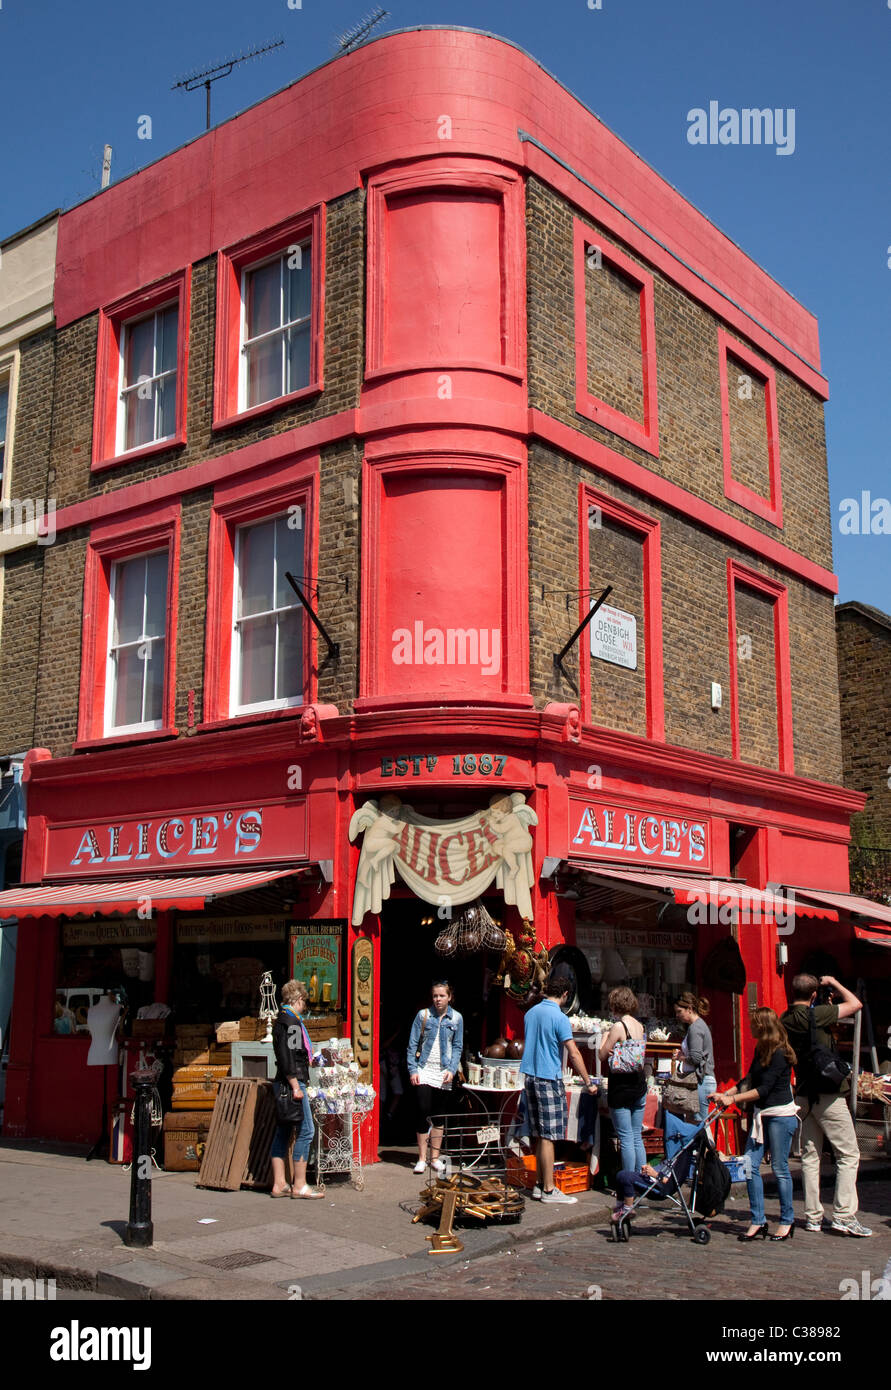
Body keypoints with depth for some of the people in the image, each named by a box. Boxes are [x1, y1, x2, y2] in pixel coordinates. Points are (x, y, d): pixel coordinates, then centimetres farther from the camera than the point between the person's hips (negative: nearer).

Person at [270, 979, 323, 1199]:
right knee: (306, 1131, -5)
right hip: (292, 1082, -10)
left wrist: (308, 1059, 40)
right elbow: (286, 1057, -21)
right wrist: (295, 1086, -21)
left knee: (283, 1131, 11)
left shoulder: (283, 1020, 16)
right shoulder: (291, 1022, -14)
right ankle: (299, 1186, -2)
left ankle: (279, 1185, 14)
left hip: (285, 1083, 10)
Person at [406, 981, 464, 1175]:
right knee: (423, 1113, -7)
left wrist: (452, 1069, -5)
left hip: (444, 1073, 2)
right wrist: (412, 1070, -6)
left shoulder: (456, 1018, 4)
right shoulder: (423, 1015, -1)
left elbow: (458, 1047, 8)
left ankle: (435, 1157, 17)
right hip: (424, 1071, -2)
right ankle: (421, 1158, 1)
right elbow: (412, 1044, 1)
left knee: (440, 1116, 7)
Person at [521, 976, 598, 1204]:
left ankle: (539, 1184, 16)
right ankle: (548, 1190, -1)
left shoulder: (531, 1012, 11)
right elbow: (574, 1054, -15)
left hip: (529, 1075, 8)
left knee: (539, 1135, 13)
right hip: (549, 1080, -8)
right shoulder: (559, 1017, -13)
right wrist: (588, 1082, -8)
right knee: (548, 1136, -4)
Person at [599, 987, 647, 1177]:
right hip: (639, 1085, 7)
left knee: (626, 1139, -2)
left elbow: (603, 1055, -8)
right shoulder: (639, 1025, 7)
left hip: (621, 1088, -7)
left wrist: (605, 1037, 7)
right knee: (637, 1137, 13)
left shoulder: (618, 1027, -15)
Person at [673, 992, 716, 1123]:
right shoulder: (701, 1024, 18)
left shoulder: (695, 1027, -12)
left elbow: (696, 1058, -19)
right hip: (707, 1080, 10)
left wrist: (682, 1057, -2)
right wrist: (682, 1055, 11)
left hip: (700, 1082, -10)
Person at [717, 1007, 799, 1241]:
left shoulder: (779, 1054, -16)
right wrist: (726, 1094, 6)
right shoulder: (761, 1050, 10)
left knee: (779, 1168, 0)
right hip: (762, 1115, 8)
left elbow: (764, 1089, -19)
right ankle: (757, 1222, 7)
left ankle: (787, 1222, 15)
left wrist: (733, 1099, -18)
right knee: (750, 1165, 1)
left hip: (781, 1115, -8)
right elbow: (749, 1081, 16)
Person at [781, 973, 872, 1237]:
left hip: (804, 1094, 7)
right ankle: (843, 1215, -5)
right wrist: (833, 983, 3)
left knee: (810, 1156, 10)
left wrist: (826, 1006, 15)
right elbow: (855, 1004, -9)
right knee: (848, 1154, 0)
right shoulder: (815, 1015, -16)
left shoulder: (786, 1020, 6)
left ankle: (812, 1216, 11)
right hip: (827, 1093, -7)